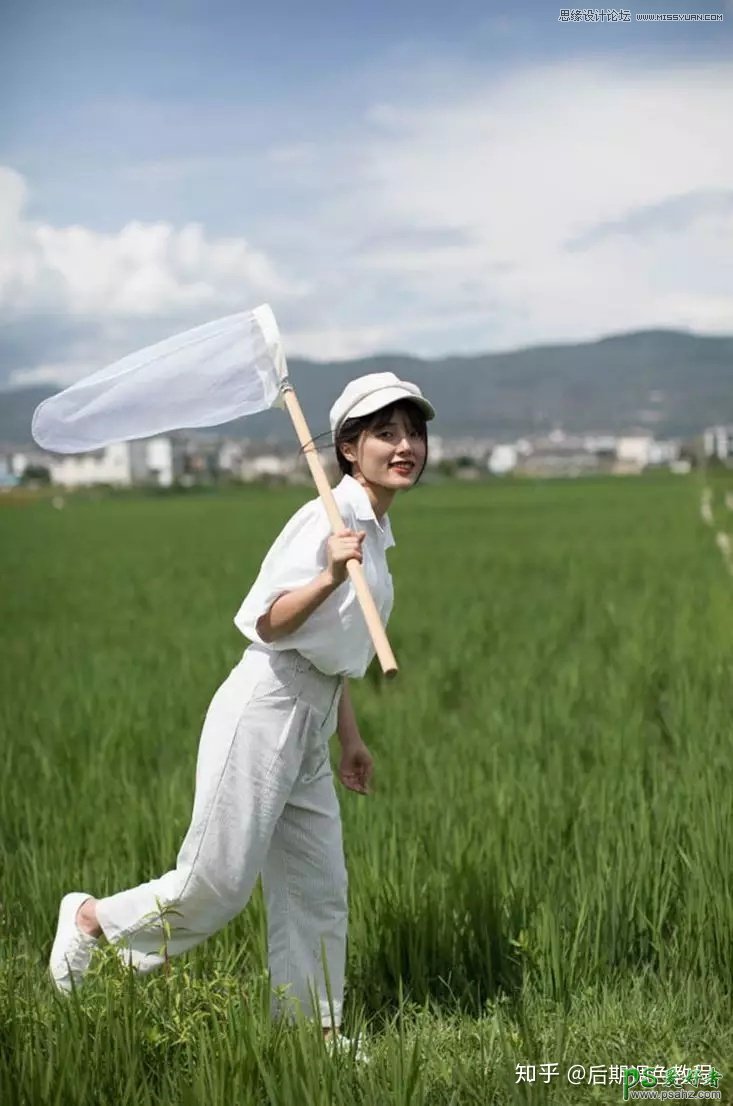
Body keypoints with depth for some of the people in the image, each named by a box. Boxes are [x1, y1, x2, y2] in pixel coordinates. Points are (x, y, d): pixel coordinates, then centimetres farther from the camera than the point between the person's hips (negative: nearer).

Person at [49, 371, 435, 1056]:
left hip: (309, 729, 9)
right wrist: (331, 578, -41)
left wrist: (349, 737, 25)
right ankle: (91, 918, 18)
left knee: (318, 892, 9)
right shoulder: (329, 518, -14)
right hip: (265, 710, -9)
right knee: (217, 885, -4)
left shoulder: (375, 530, 14)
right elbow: (269, 624, -24)